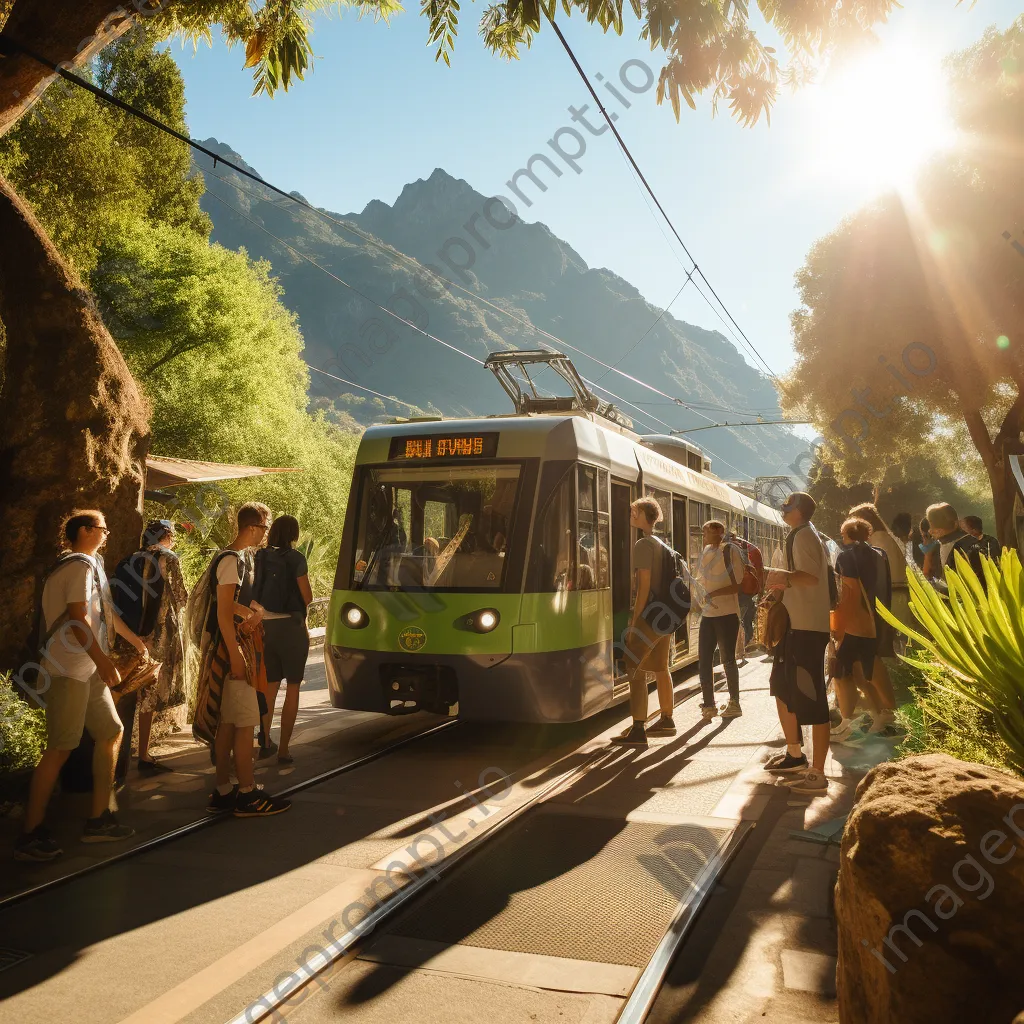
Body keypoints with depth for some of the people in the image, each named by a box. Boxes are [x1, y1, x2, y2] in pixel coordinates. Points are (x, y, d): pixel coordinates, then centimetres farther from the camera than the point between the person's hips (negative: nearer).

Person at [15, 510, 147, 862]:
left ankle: (98, 819, 16)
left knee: (111, 732, 11)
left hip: (88, 670, 10)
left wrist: (136, 641, 35)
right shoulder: (81, 565, -11)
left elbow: (106, 612, 28)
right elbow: (78, 618, -20)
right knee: (60, 748, -10)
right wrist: (102, 660, -23)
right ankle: (30, 835, -4)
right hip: (68, 670, -10)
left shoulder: (91, 564, 19)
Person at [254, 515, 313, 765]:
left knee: (270, 686, 18)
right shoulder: (295, 558, -10)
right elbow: (307, 597, -7)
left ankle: (264, 742, 22)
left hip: (264, 626, 5)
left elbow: (254, 594, 2)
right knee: (293, 687, 5)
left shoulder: (260, 557, 3)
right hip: (290, 626, -5)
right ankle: (284, 749, 4)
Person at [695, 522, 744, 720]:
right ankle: (708, 704, 15)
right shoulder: (705, 552, 11)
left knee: (728, 659, 3)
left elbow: (737, 584, -13)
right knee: (704, 659, 6)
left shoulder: (730, 550, -9)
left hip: (727, 614, -6)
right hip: (707, 614, 6)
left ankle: (734, 704, 18)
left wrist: (713, 593, -20)